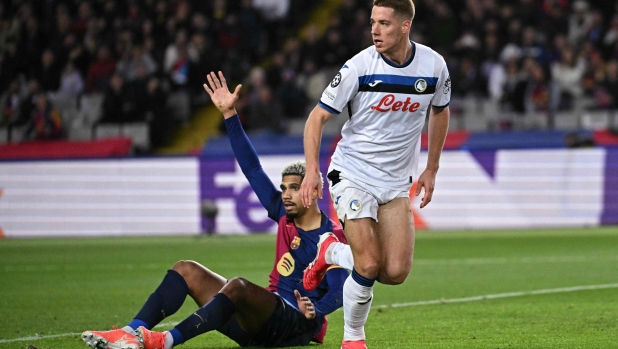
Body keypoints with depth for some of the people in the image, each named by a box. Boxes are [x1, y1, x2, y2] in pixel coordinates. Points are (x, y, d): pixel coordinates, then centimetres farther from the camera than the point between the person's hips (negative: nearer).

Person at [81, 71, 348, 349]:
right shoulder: (285, 217, 14)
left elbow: (338, 291, -17)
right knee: (186, 270, -1)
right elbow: (252, 169, 14)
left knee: (237, 287, -36)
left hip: (294, 325, -9)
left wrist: (315, 311, -38)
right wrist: (229, 115, 12)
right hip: (259, 326, 9)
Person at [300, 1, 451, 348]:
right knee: (368, 266, -15)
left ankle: (333, 251, 22)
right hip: (353, 173, -3)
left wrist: (431, 170, 13)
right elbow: (318, 116, -7)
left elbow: (440, 112, 14)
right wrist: (312, 170, -18)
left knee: (396, 273, -7)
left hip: (396, 182, 4)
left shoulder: (433, 65, -6)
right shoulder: (360, 66, -15)